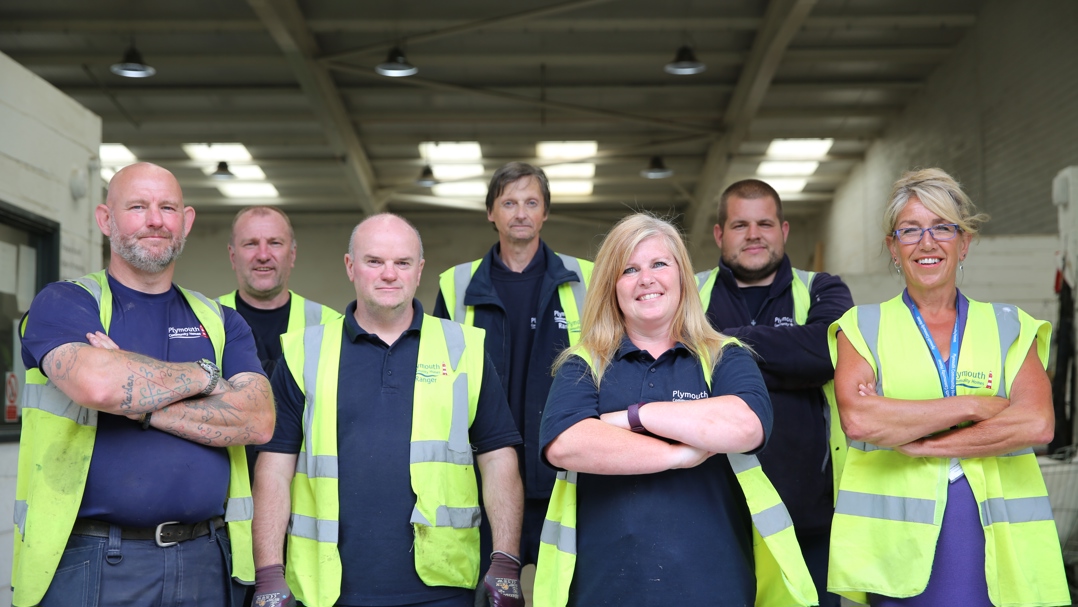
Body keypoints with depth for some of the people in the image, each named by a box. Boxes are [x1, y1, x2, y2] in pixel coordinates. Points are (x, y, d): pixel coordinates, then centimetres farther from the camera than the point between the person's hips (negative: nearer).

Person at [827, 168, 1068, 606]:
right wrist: (972, 407, -10)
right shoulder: (863, 327, 5)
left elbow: (1037, 424, -7)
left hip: (997, 539, 1)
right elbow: (857, 419, -13)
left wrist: (917, 443, -12)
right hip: (899, 542, -1)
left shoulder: (1010, 327, 10)